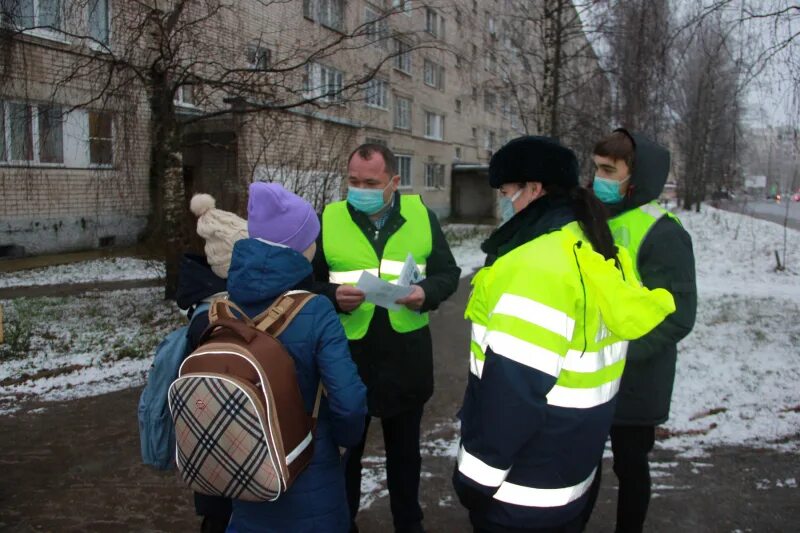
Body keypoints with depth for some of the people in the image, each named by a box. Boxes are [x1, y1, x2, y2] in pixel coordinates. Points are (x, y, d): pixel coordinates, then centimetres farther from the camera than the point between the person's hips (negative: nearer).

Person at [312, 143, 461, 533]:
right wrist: (333, 296, -22)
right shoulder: (328, 220, -5)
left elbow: (448, 273, 4)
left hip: (407, 357, 2)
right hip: (347, 355, -1)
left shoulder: (421, 215, -1)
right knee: (344, 448, 15)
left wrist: (427, 292, -17)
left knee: (404, 449, 20)